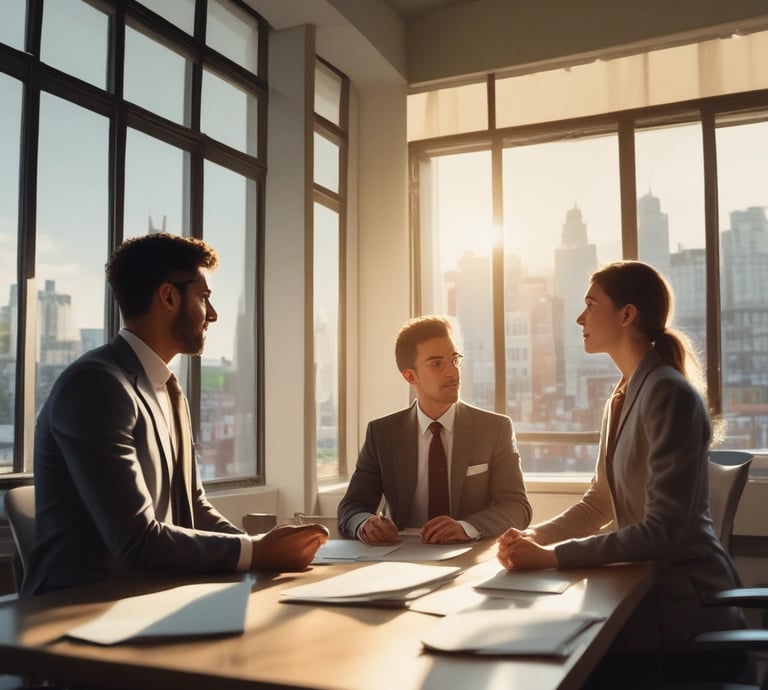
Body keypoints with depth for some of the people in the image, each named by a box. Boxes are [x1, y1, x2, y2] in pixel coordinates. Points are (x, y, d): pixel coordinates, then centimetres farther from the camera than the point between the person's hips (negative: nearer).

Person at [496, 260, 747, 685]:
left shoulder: (668, 394, -20)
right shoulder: (622, 397, 7)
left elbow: (661, 531, -24)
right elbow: (599, 503, 11)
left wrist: (552, 556, -24)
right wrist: (536, 536, -4)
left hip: (684, 596, -7)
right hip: (648, 582, 7)